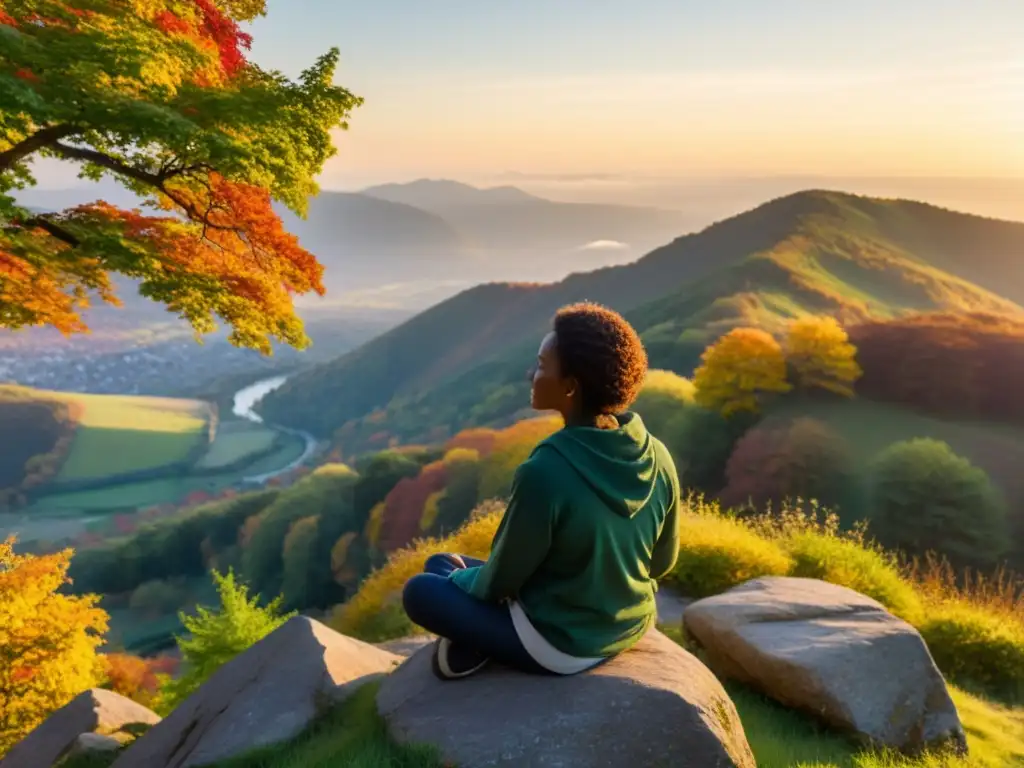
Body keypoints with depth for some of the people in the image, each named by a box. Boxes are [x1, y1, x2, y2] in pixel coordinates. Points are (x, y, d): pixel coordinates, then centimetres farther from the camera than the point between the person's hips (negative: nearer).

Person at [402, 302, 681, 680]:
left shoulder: (544, 472, -31)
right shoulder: (658, 459, -12)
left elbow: (499, 580, -15)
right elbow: (662, 562, 4)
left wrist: (459, 578, 6)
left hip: (556, 645, -6)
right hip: (629, 627, 7)